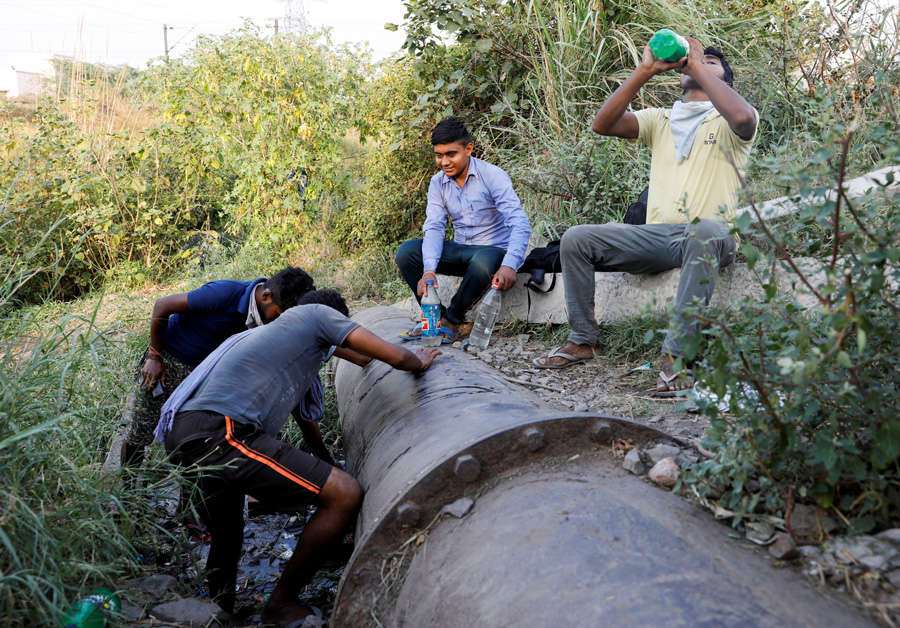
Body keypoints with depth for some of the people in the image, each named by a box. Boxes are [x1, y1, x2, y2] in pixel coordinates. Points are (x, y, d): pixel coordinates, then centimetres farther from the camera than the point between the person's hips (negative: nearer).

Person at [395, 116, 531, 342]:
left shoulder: (493, 176, -14)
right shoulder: (438, 183, 2)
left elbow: (520, 224, -22)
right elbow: (434, 227, -7)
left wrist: (509, 265, -39)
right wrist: (429, 269, -26)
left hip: (493, 250, -5)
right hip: (460, 251, 5)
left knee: (483, 262, -40)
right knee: (406, 251, -15)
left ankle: (452, 319, -15)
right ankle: (435, 315, -6)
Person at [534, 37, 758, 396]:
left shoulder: (727, 121, 9)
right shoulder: (660, 120, 20)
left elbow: (743, 118, -19)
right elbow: (602, 124, 4)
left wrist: (698, 65, -8)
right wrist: (645, 70, -2)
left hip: (711, 236, -4)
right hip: (656, 234, 4)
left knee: (704, 231, -41)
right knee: (575, 239, -12)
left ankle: (678, 356, -37)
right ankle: (582, 341, -3)